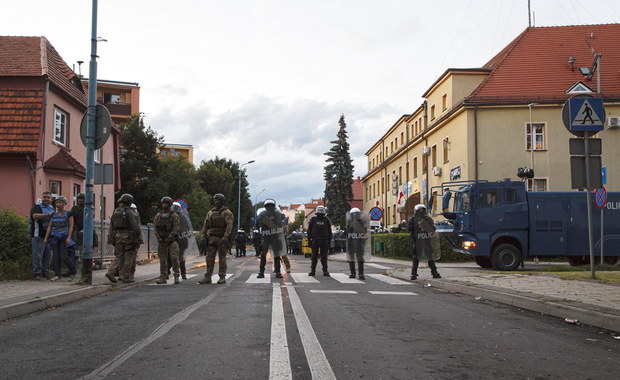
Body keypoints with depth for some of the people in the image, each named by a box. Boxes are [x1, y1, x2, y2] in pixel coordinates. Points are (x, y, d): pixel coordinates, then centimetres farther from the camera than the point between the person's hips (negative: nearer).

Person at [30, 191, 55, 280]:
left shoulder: (52, 208, 19)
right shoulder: (37, 207, -4)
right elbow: (35, 216, -24)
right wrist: (48, 214, -27)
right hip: (38, 236, -7)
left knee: (48, 256, 8)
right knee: (37, 255, -7)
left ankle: (45, 272, 16)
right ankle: (37, 273, -1)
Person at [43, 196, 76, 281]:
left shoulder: (68, 214, 1)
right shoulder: (53, 214, 13)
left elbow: (71, 226, -4)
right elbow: (49, 227, 13)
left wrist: (69, 238, -14)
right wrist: (46, 238, 5)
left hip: (64, 238, -5)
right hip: (55, 238, 5)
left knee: (64, 257, -11)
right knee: (56, 257, 0)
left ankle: (73, 271, 8)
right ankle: (57, 275, 2)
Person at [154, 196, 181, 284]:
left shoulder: (174, 215, -3)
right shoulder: (158, 215, 9)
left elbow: (176, 228, -11)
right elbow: (155, 227, 5)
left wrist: (169, 238, -17)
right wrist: (158, 238, -8)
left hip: (172, 240, -4)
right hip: (162, 241, 4)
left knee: (174, 258, -11)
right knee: (162, 259, 5)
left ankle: (176, 277, -5)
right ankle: (163, 278, 10)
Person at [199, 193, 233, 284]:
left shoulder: (227, 212, -2)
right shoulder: (210, 212, 15)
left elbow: (229, 225, -13)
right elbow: (205, 225, 16)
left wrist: (225, 237, -22)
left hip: (222, 238, -5)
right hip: (212, 238, 5)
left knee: (222, 258, -1)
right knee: (209, 257, 2)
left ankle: (222, 277, 4)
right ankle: (207, 277, 4)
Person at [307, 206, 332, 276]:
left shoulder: (326, 220, 5)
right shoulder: (313, 219, 3)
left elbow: (329, 231, 8)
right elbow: (309, 230, 5)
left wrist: (329, 240, 2)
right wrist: (309, 239, -1)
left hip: (324, 241, 0)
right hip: (315, 240, 0)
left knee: (324, 256, 1)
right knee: (314, 256, 1)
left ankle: (325, 271, 5)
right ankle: (312, 271, 5)